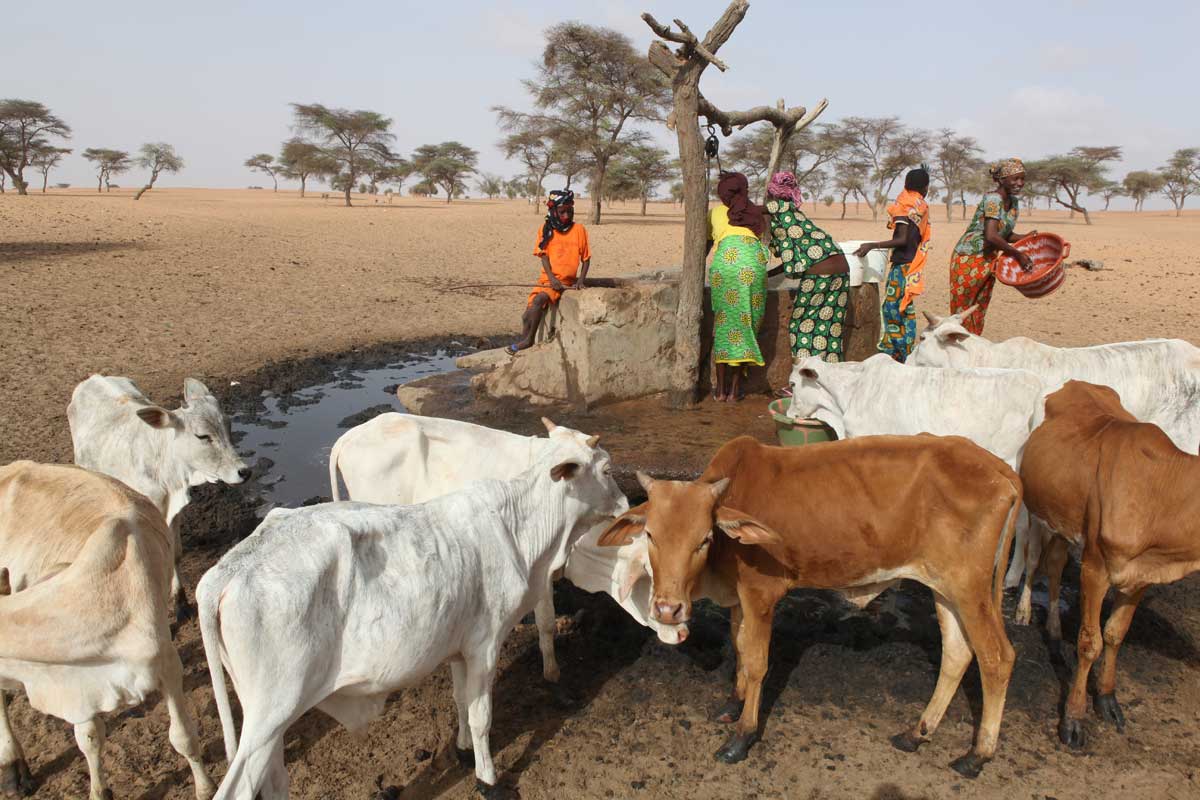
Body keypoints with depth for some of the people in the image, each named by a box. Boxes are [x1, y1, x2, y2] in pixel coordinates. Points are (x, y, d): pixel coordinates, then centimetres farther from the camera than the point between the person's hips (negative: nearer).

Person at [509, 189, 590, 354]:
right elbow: (544, 255, -1)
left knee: (539, 299, -24)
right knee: (532, 308, -10)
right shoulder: (546, 229, 4)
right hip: (549, 278, 3)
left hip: (567, 281, -3)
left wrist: (581, 280, -7)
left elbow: (586, 258, 4)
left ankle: (527, 339, -14)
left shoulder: (579, 229, 0)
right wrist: (552, 278, -13)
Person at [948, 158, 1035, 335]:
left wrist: (1025, 237, -1)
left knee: (979, 311, 12)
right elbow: (991, 236, -28)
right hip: (969, 260, -9)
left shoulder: (1014, 203, 8)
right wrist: (1017, 254, -20)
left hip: (989, 261, 9)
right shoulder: (993, 199, -19)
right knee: (962, 311, -1)